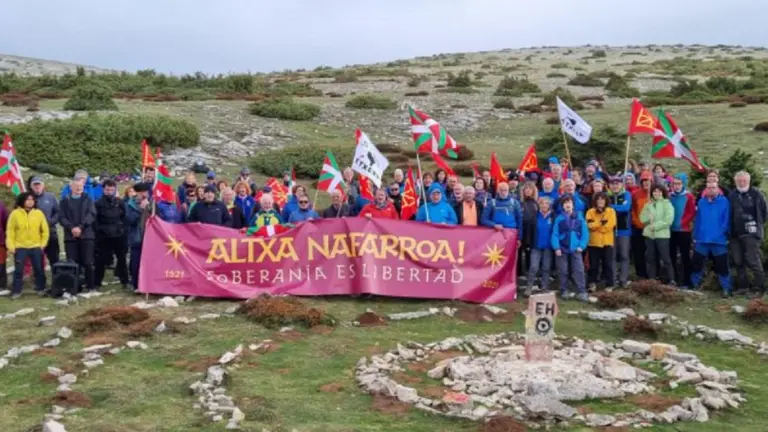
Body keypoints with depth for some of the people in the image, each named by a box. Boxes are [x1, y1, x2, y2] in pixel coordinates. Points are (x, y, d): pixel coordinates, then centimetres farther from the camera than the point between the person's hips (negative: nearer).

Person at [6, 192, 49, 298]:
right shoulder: (15, 213, -2)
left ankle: (40, 289, 20)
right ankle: (16, 291, 8)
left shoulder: (39, 213, 2)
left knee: (39, 269, 7)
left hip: (36, 247, 2)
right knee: (18, 270, 0)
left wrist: (43, 244, 0)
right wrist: (10, 246, -6)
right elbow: (10, 231, -1)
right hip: (20, 247, -1)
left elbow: (45, 230, 6)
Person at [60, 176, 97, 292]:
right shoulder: (65, 200, 12)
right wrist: (71, 228, -15)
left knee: (88, 262, -3)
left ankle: (90, 286, 5)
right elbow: (62, 217, 2)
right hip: (70, 236, 1)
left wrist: (81, 227, -15)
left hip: (86, 235, -1)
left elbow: (91, 214, -3)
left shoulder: (88, 199, 12)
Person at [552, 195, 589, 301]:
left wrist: (581, 246, -8)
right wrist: (556, 248, -12)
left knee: (579, 270, -7)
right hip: (562, 249, 0)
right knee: (563, 271, 8)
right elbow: (555, 234, -3)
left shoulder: (579, 218, 2)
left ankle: (581, 292, -6)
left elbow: (585, 233, 1)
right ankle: (564, 291, 18)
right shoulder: (559, 219, 0)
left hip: (575, 249, 0)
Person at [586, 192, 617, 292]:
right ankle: (592, 283, 20)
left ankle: (609, 285, 13)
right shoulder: (590, 212, 2)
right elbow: (590, 225, -13)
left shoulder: (611, 211, 1)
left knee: (608, 264, 4)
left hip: (607, 242, 0)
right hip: (594, 242, 0)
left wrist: (595, 225, -9)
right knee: (593, 264, 6)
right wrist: (602, 222, -20)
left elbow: (610, 225, -12)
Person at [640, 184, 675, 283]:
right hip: (649, 235, 5)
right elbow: (642, 218, 4)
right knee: (650, 258, 10)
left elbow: (668, 220, -13)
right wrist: (649, 217, -16)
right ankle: (651, 280, 18)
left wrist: (655, 226, -13)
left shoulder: (667, 204, -1)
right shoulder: (648, 204, 13)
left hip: (662, 235, -5)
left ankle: (671, 280, 0)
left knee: (665, 258, -5)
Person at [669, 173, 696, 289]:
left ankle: (686, 282, 5)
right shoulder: (670, 196, 8)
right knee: (672, 255, 8)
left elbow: (692, 213, -9)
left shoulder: (689, 197, -3)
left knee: (685, 256, 0)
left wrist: (682, 222, -21)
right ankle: (674, 280, 18)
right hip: (671, 230, 4)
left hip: (684, 230, -4)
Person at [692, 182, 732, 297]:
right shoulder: (701, 202, 6)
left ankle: (726, 289, 14)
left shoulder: (724, 202, -5)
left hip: (719, 241, -3)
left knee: (721, 265, 4)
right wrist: (695, 236, 3)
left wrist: (725, 235, -11)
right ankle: (695, 286, 24)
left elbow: (727, 221, -6)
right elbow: (698, 220, 6)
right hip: (702, 240, 4)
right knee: (696, 263, 9)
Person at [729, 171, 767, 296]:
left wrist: (757, 225, 2)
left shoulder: (757, 194, -4)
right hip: (735, 234, 5)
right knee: (738, 262, 10)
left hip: (751, 233, -5)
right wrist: (731, 228, 11)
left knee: (753, 261, -8)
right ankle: (743, 286, 20)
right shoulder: (732, 195, 8)